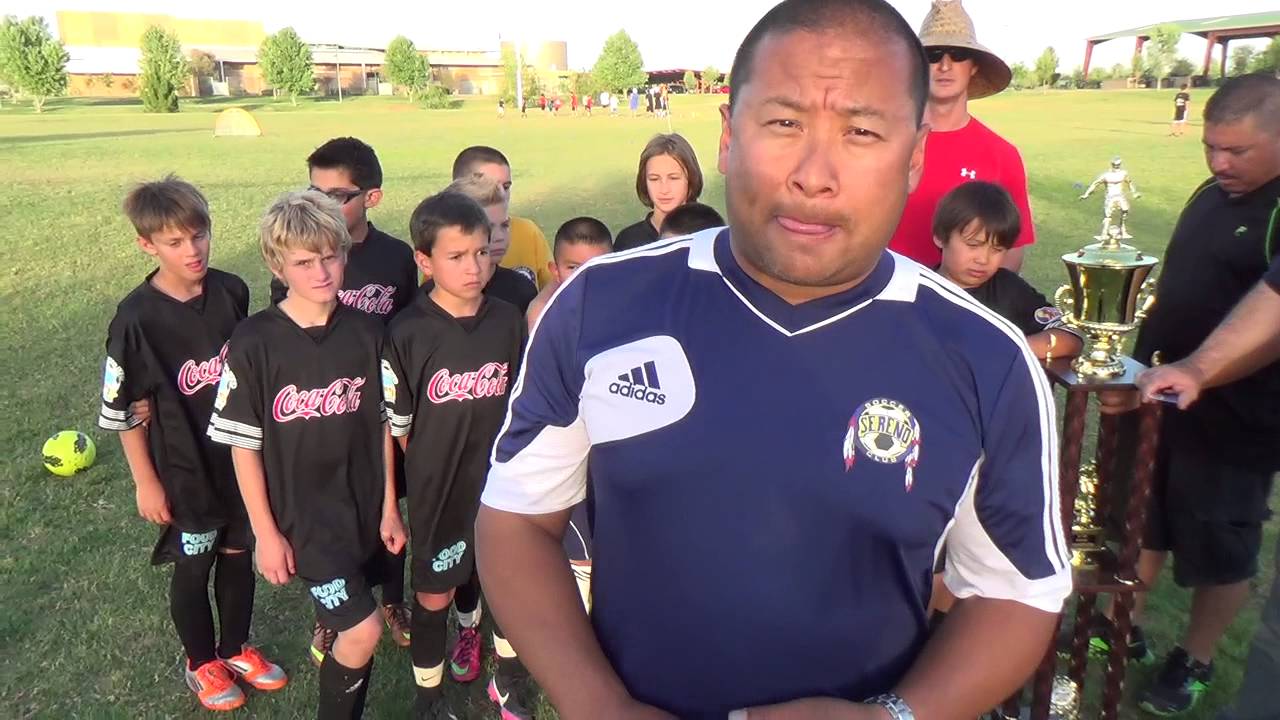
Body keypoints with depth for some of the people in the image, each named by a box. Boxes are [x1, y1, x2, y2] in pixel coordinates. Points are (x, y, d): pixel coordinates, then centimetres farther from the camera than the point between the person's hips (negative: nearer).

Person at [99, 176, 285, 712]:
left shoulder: (232, 292, -8)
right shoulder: (137, 317, -19)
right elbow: (122, 411, -10)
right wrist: (146, 483, -7)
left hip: (241, 456, 4)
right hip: (184, 470, -4)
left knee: (238, 554, 18)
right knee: (193, 566, 14)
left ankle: (236, 648, 41)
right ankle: (201, 663, 38)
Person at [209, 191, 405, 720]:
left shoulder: (365, 332, -4)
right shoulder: (255, 342, -13)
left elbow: (381, 425, 3)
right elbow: (244, 444, -8)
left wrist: (389, 508, 5)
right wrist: (266, 533, -7)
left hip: (363, 508, 4)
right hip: (299, 515, -3)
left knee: (347, 625, 15)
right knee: (363, 630, -6)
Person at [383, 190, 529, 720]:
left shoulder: (508, 322, -6)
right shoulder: (408, 334, -16)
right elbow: (398, 424, -7)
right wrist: (435, 470, 0)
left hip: (500, 484, 3)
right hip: (438, 491, -3)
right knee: (434, 596, 12)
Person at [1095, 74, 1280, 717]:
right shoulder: (1212, 195, 7)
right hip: (1161, 400, 7)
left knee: (1219, 552, 11)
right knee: (1141, 519, 19)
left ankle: (1195, 663, 31)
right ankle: (1123, 627, 37)